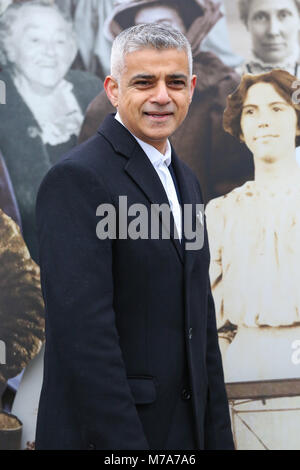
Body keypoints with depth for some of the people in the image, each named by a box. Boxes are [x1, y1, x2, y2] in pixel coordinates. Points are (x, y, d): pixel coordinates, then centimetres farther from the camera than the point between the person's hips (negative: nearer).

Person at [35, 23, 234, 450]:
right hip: (104, 433, -7)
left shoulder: (185, 182, 12)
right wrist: (126, 443, -22)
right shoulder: (77, 179, -15)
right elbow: (83, 333, -21)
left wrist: (218, 434, 11)